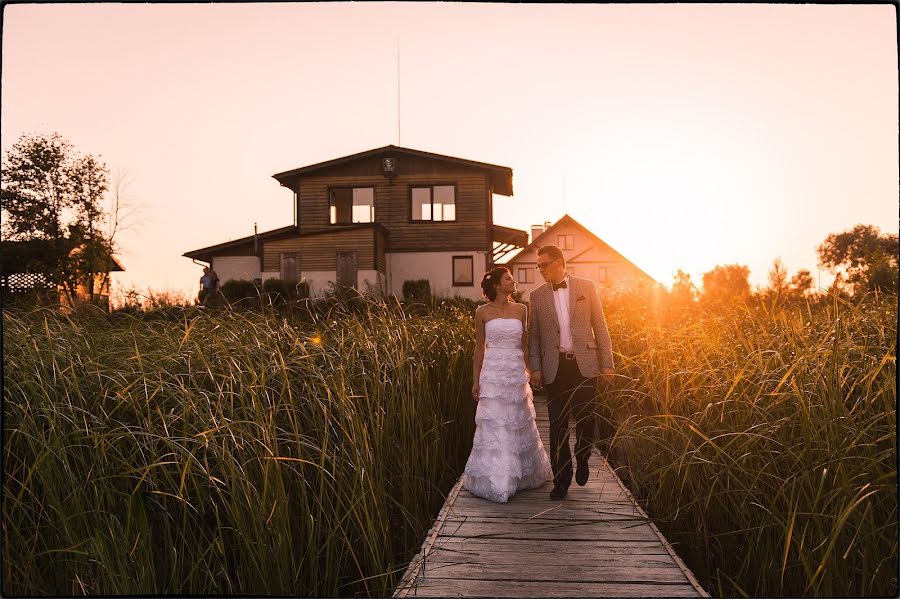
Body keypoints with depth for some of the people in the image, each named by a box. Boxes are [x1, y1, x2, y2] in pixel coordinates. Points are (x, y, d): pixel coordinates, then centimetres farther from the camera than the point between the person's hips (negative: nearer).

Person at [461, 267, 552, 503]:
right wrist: (475, 380, 1)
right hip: (493, 375, -2)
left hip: (517, 373, 3)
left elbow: (525, 343, 10)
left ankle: (524, 474, 32)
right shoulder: (483, 312, -1)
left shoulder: (520, 310, 5)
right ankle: (494, 481, 8)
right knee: (494, 427, -3)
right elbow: (479, 347, 3)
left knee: (520, 425, 13)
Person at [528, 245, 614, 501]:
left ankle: (582, 459, 34)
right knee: (558, 425, 2)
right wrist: (535, 369, 1)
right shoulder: (537, 296, 9)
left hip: (584, 364, -1)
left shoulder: (586, 287, 5)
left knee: (586, 419, 3)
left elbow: (600, 326, 5)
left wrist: (607, 363, 0)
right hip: (555, 367, 1)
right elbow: (534, 335, 10)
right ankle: (561, 480, 12)